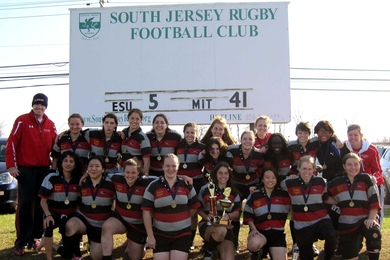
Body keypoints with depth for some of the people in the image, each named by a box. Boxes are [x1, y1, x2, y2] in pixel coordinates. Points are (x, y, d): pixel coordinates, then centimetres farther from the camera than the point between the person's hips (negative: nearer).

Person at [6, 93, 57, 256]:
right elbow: (12, 143, -7)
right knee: (25, 205, -5)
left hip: (44, 170, 4)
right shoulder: (22, 121, -3)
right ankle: (21, 243, 2)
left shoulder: (50, 125, 10)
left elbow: (55, 146, 14)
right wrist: (11, 165, -12)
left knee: (41, 205, 6)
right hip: (26, 169, -4)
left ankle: (34, 238, 17)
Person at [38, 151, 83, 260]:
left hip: (71, 215, 3)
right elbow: (43, 201, -9)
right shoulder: (51, 178, -11)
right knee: (48, 226, -40)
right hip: (54, 213, -2)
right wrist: (48, 215, -24)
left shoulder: (78, 180, -4)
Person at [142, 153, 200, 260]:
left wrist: (184, 220, 5)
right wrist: (150, 236, -7)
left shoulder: (186, 185, 2)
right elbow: (146, 211, -5)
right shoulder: (153, 186, -5)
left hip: (182, 233, 1)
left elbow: (194, 207, 12)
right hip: (160, 234, -1)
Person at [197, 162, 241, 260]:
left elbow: (237, 212, 5)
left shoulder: (234, 192, 7)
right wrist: (206, 217, -18)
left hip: (226, 227, 2)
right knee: (221, 231, -38)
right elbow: (198, 208, 2)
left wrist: (228, 216, -17)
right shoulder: (206, 188, -3)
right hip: (207, 225, -2)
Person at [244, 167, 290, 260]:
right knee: (254, 244, -35)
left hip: (278, 233, 1)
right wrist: (253, 228, -10)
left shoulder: (284, 194, 7)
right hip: (259, 231, -1)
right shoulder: (254, 196, 5)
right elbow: (248, 215, 8)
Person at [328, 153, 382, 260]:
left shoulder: (366, 179, -1)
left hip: (365, 219, -2)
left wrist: (371, 218, -16)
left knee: (374, 234, -36)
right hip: (346, 223, 2)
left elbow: (375, 201, -6)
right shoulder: (337, 183, 7)